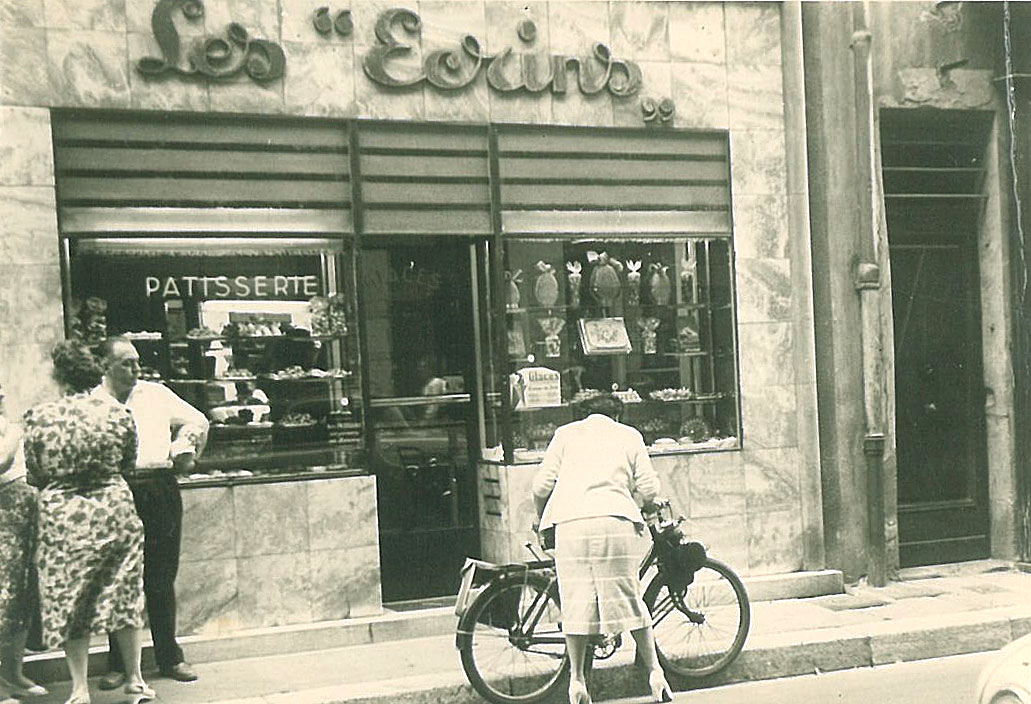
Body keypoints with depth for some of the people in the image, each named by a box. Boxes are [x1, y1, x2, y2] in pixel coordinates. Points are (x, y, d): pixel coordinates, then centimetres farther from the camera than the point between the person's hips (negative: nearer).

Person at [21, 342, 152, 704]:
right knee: (123, 595, 14)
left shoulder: (39, 417, -9)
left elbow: (34, 476, 1)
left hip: (63, 517, -1)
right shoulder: (117, 413, -4)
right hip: (114, 508, 2)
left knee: (68, 602, 12)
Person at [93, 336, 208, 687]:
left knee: (162, 579, 7)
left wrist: (184, 449, 9)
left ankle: (169, 656, 17)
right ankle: (118, 664, 13)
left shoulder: (156, 393, 14)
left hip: (161, 490, 2)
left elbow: (197, 421, 22)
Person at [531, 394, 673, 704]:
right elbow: (649, 489, 11)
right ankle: (654, 670, 11)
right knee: (628, 598, 8)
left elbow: (541, 485, 10)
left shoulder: (566, 433, 18)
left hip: (571, 522, 0)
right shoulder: (629, 435, 18)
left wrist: (541, 521, 25)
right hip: (615, 520, 0)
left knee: (575, 601, 4)